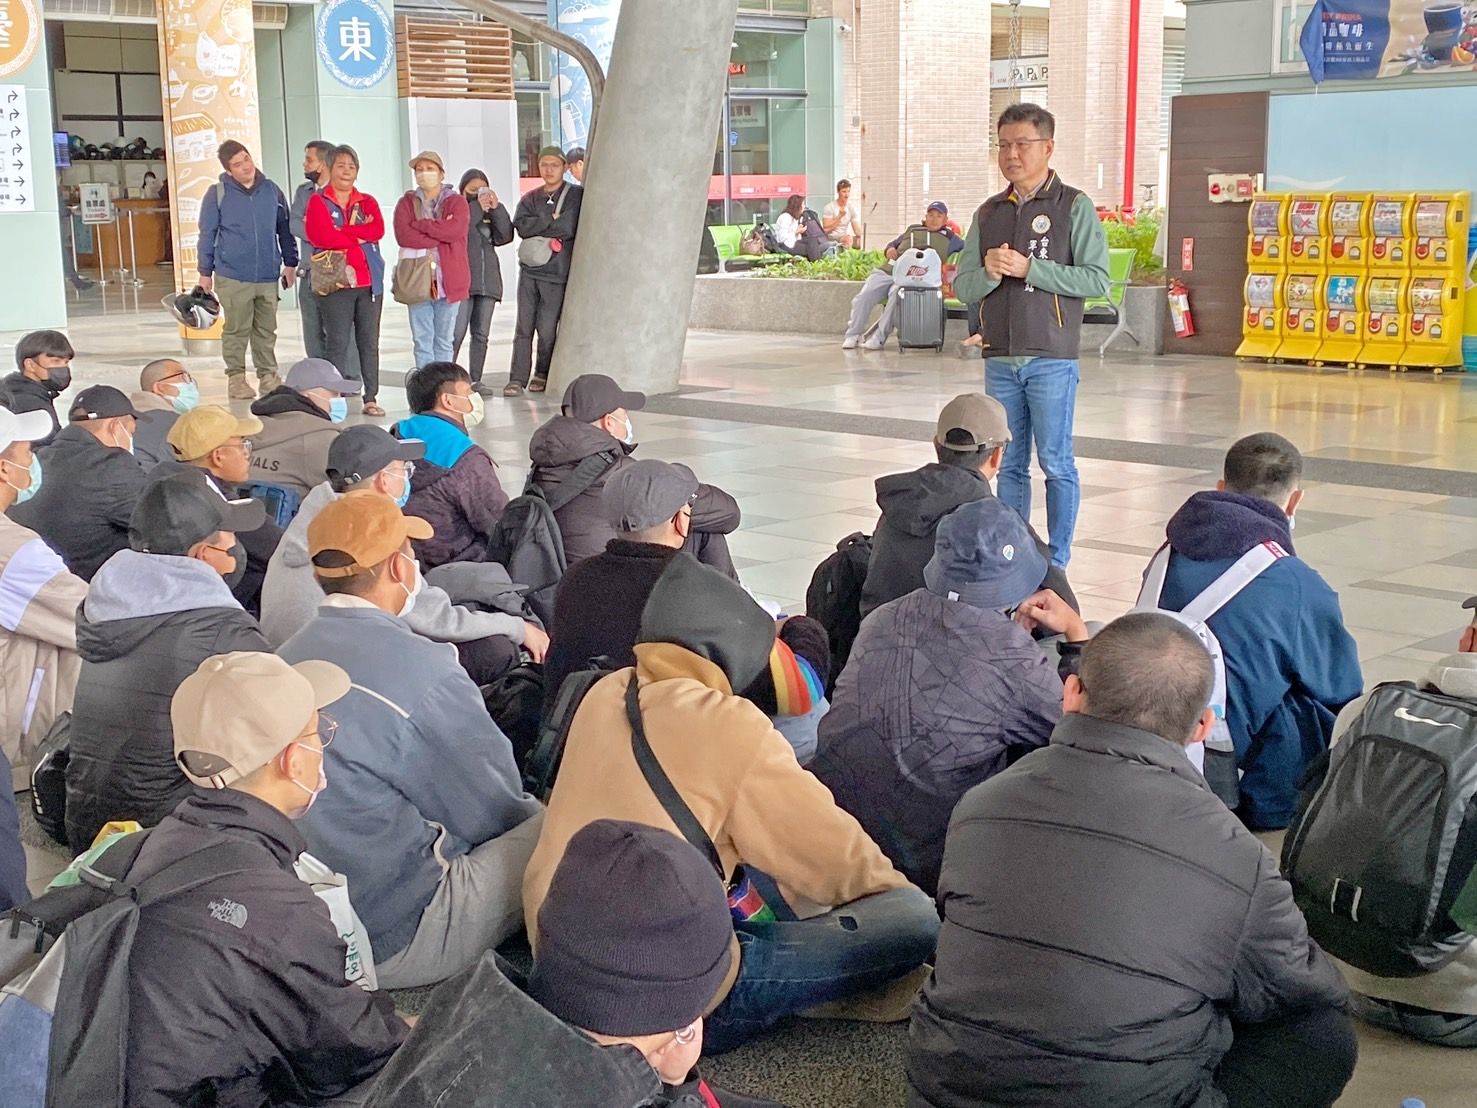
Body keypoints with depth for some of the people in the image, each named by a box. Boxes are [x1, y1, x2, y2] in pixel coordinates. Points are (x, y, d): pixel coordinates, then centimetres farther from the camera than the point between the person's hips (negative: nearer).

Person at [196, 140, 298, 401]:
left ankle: (268, 375, 20)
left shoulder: (271, 191, 6)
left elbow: (285, 229, 15)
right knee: (236, 330, 2)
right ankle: (236, 378, 11)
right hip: (233, 278, -3)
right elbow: (207, 235, 2)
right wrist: (205, 273, 3)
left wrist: (290, 263, 12)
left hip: (268, 277, 3)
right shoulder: (217, 194, -2)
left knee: (267, 331, 10)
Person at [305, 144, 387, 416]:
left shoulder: (367, 202, 15)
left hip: (369, 281, 4)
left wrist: (341, 233, -11)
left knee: (369, 341, 4)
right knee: (337, 343, -4)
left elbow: (378, 230, -5)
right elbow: (320, 236, -13)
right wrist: (359, 236, -5)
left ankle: (371, 398, 8)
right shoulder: (318, 202, 4)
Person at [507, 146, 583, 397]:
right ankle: (517, 379, -1)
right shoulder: (529, 198, 13)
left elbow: (568, 228, -10)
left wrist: (537, 228, -4)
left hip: (556, 272, -3)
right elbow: (521, 227, -4)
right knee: (523, 327, -1)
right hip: (529, 270, 3)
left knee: (547, 328, -4)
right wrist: (551, 220, -10)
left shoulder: (577, 195, 3)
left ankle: (542, 374, 13)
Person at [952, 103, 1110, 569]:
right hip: (1000, 361, 4)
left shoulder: (1074, 206, -1)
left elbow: (1097, 280, -10)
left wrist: (1029, 268, -15)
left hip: (1051, 361, -4)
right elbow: (962, 287, 10)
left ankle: (1057, 562, 8)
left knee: (1056, 464, 0)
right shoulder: (988, 213, 13)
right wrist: (989, 272, -12)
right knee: (1010, 465, 9)